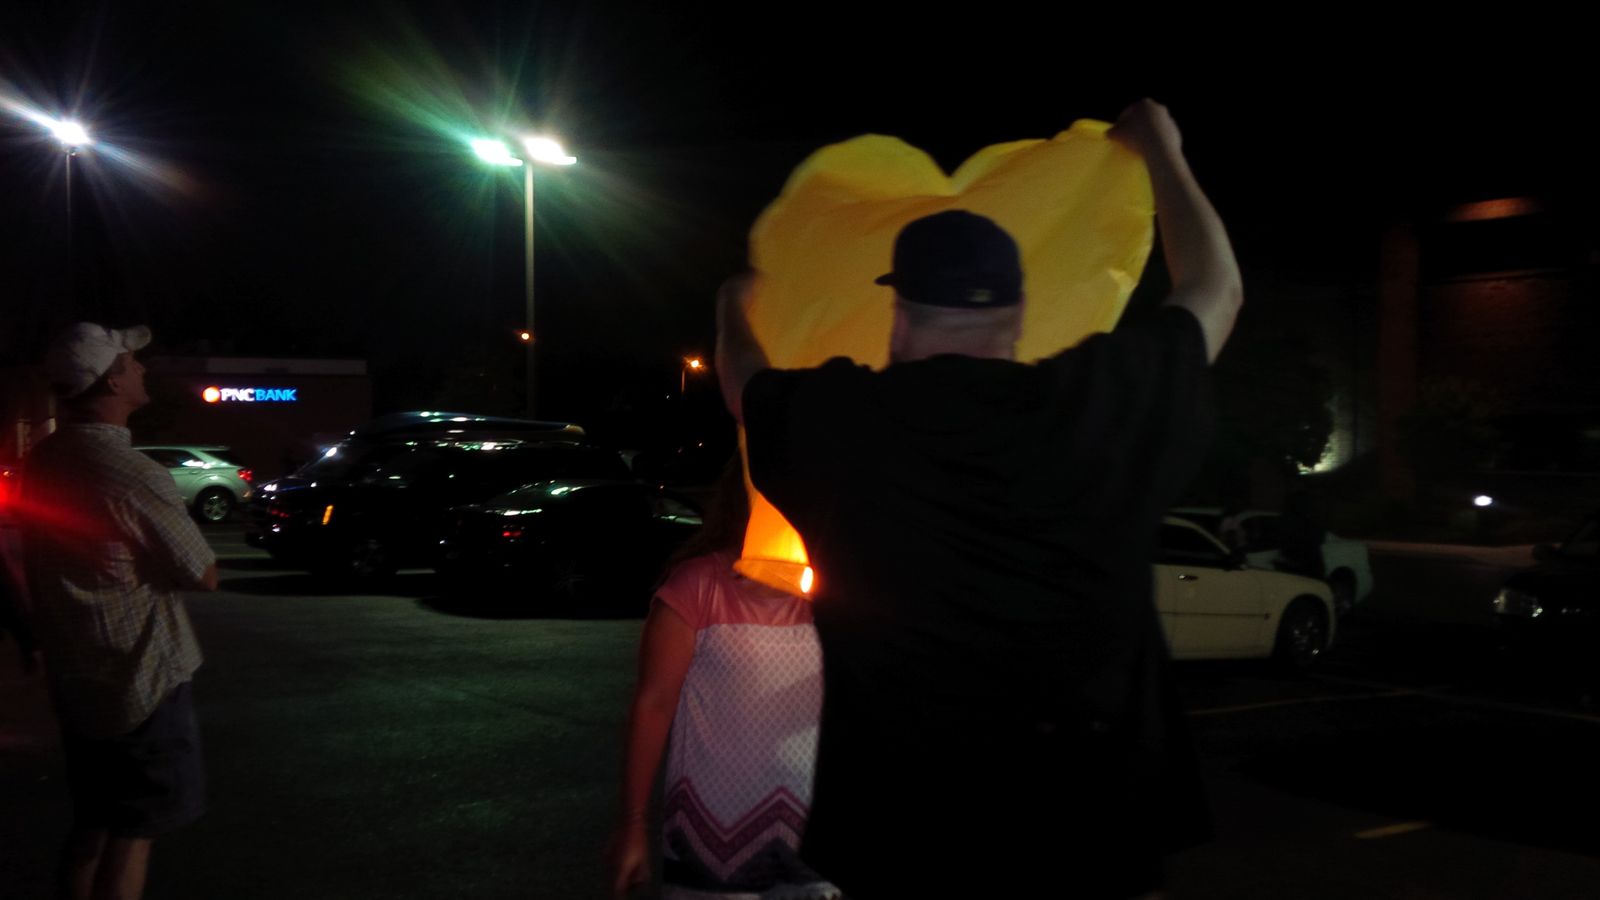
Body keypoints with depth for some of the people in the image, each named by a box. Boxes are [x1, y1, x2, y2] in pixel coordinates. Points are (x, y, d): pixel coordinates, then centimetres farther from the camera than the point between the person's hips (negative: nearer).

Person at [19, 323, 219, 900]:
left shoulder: (42, 463, 3)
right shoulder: (133, 475, -22)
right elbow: (204, 576, -14)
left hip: (74, 678, 8)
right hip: (141, 680, -8)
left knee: (93, 822, 20)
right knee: (133, 830, 3)